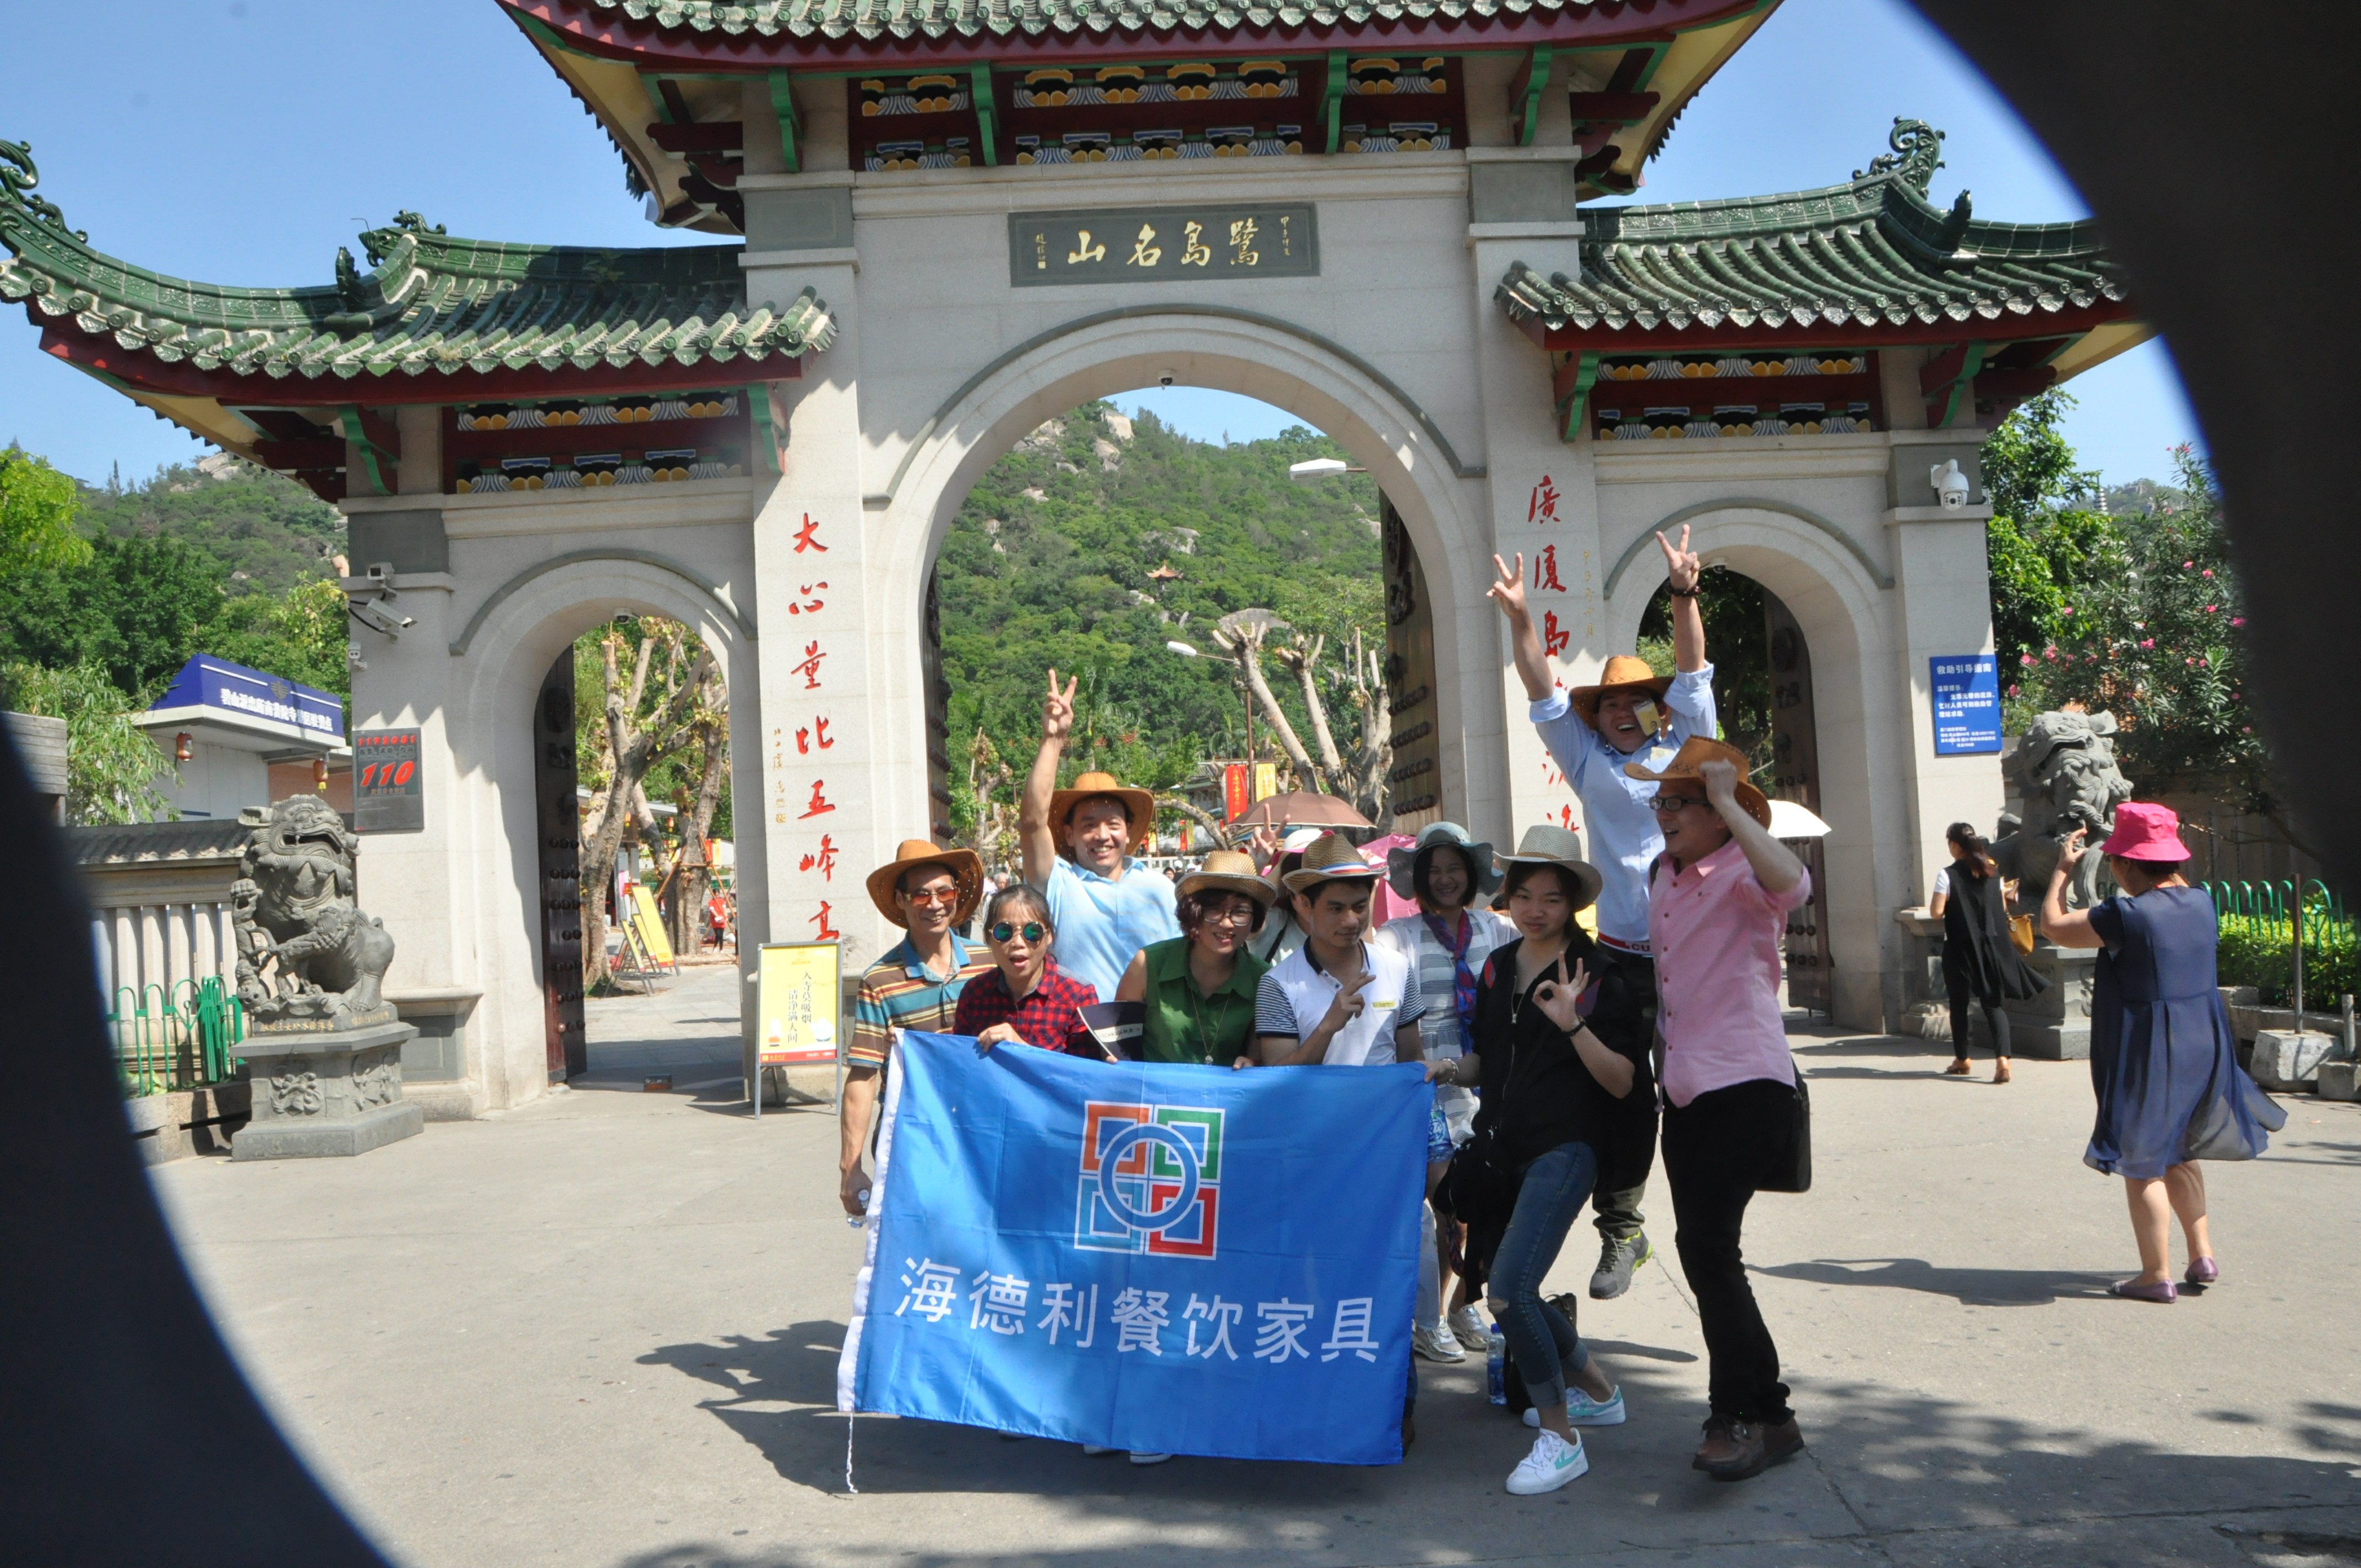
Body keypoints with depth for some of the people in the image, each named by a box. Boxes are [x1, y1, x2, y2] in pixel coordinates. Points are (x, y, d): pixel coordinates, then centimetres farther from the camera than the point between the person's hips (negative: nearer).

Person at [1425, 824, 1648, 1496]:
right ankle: (1596, 1391, 37)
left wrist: (1574, 1024, -26)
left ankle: (1560, 1437, -2)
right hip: (1509, 1148, 8)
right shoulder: (1497, 968, 10)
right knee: (1503, 1287, 14)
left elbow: (1623, 1083, -13)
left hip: (1566, 1148, -8)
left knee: (1509, 1288, -19)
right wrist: (1451, 1070, -1)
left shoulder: (1597, 975, -9)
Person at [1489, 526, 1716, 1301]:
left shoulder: (1686, 749, 12)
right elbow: (1546, 694, 4)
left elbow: (1692, 675, 1)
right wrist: (1520, 618, -6)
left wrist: (1683, 597, -12)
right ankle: (1620, 1231, 8)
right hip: (1621, 958, 0)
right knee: (1623, 1095, 0)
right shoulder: (1590, 764, 11)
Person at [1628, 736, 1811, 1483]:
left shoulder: (1741, 875, -10)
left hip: (1745, 1085, -9)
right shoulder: (1666, 876, 15)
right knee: (1704, 1251, 11)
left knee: (1706, 1243, -17)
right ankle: (1765, 1415, 23)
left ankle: (1742, 1414, -4)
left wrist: (1727, 803, -28)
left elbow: (1792, 882, -35)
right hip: (1685, 1088, 9)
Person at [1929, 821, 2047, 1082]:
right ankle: (2002, 1059, -15)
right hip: (1992, 945, 4)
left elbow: (1937, 912, -15)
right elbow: (2003, 908, 11)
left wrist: (1931, 905, 7)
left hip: (1960, 947, -4)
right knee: (1994, 1002, 2)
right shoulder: (1992, 871, 5)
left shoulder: (1948, 875, -11)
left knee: (1959, 1003, 12)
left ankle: (1961, 1060, 23)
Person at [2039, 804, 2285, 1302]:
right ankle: (2202, 1254, 27)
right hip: (2203, 1049, 7)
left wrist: (2063, 869, 2)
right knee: (2179, 1153, 24)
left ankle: (2157, 1275, 10)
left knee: (2142, 1165, 4)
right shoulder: (2201, 902, 0)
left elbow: (2053, 926, -9)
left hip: (2147, 1056, -7)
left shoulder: (2126, 915, -21)